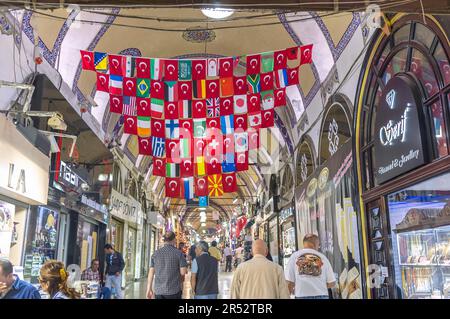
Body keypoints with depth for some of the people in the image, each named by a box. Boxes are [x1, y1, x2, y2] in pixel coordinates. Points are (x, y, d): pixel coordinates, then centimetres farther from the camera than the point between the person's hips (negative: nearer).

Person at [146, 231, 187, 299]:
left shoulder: (156, 253, 3)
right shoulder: (178, 253, -5)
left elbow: (151, 272, 3)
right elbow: (183, 272, -9)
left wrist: (149, 289, 8)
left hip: (158, 291, 3)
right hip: (174, 291, -3)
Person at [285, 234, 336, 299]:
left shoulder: (294, 256, 3)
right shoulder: (322, 257, 6)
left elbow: (289, 282, -2)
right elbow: (332, 283, 6)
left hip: (302, 296, -1)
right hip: (321, 296, 1)